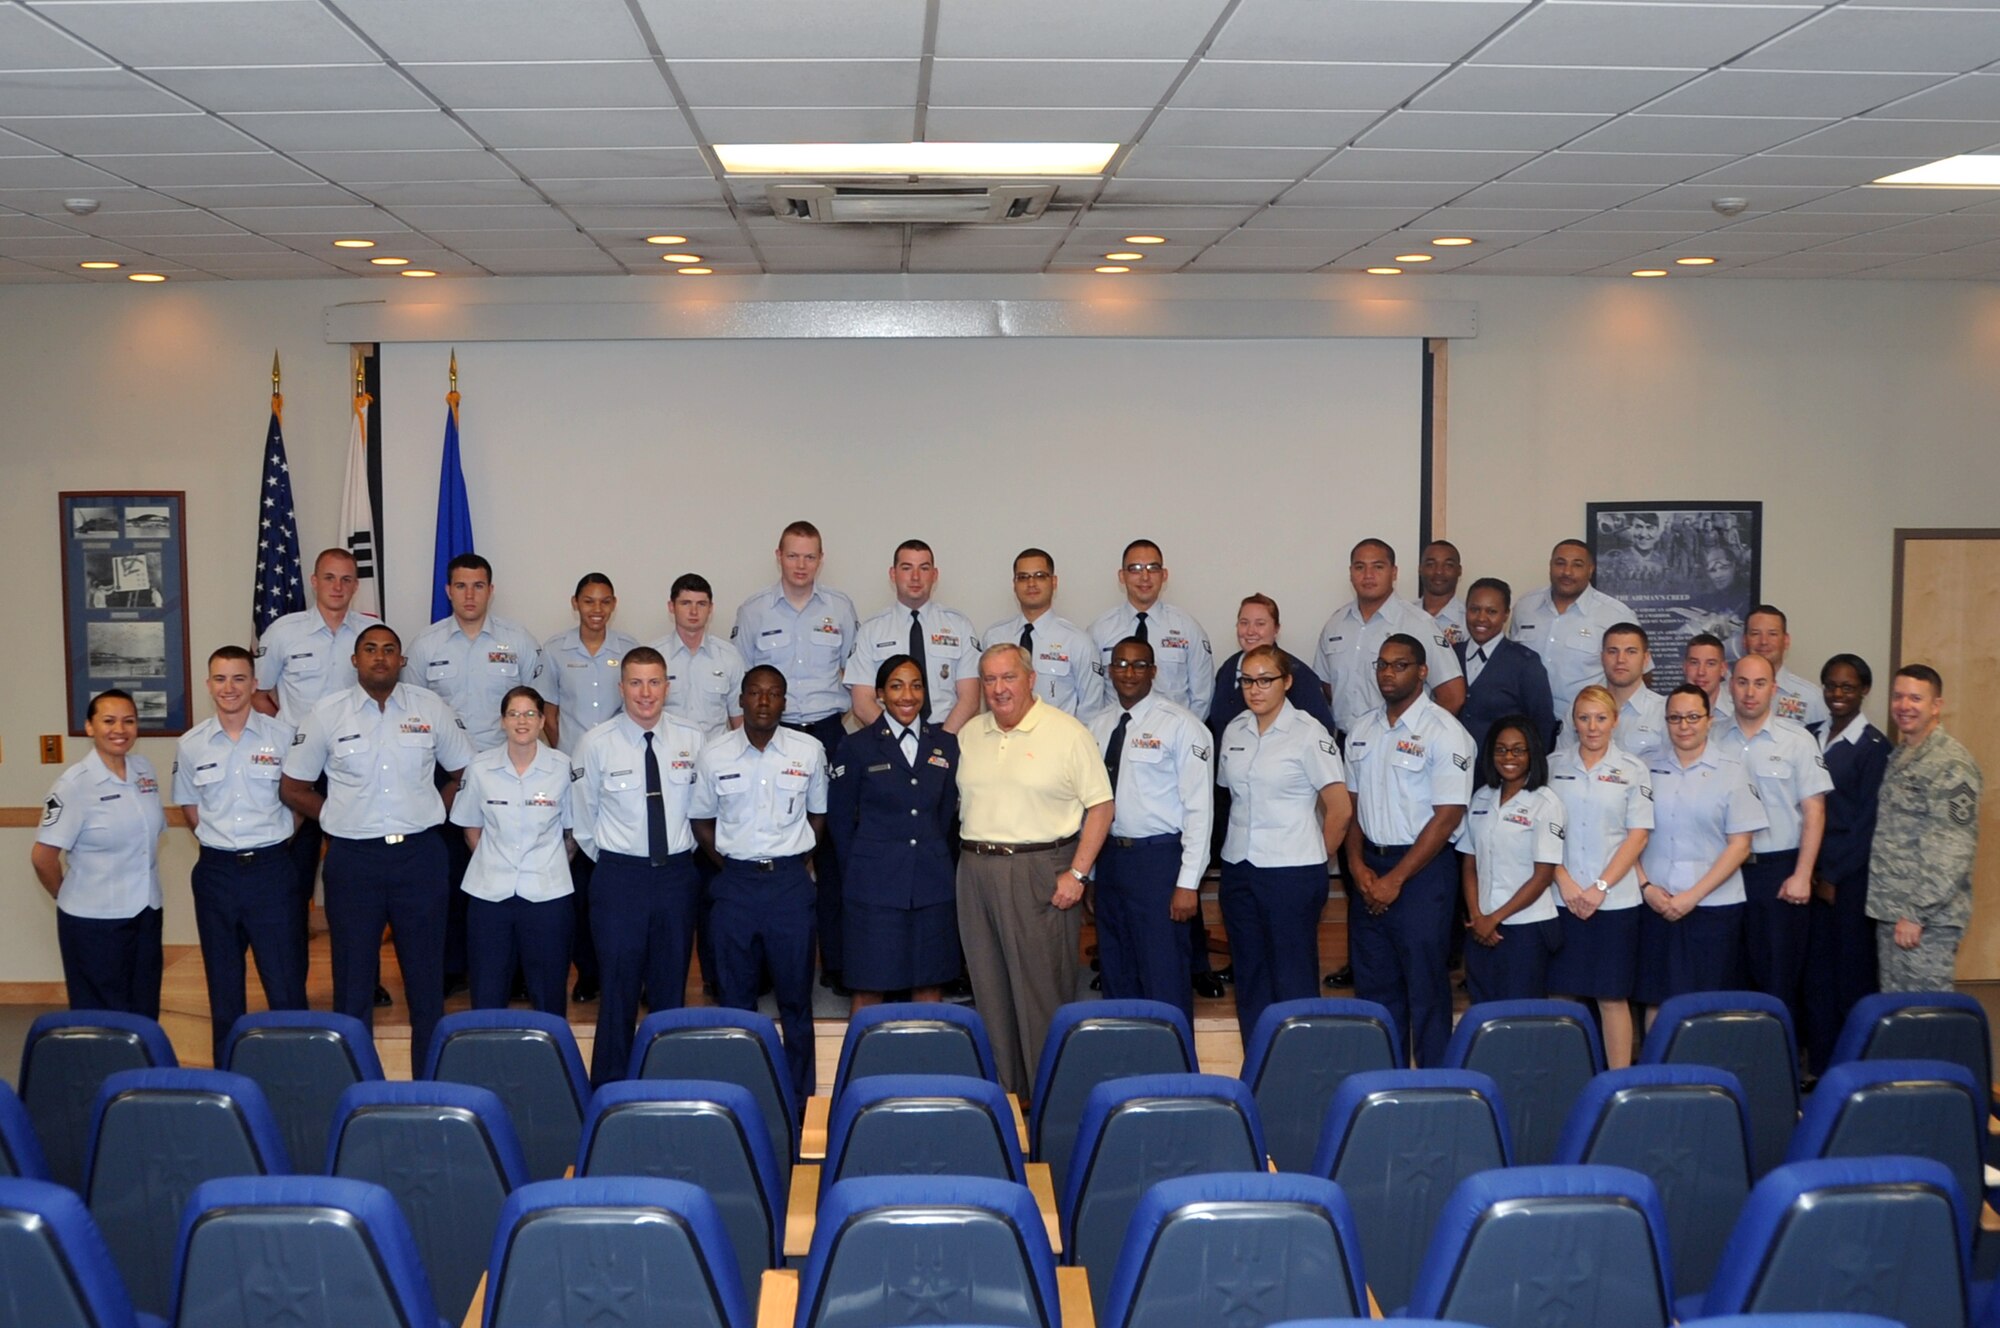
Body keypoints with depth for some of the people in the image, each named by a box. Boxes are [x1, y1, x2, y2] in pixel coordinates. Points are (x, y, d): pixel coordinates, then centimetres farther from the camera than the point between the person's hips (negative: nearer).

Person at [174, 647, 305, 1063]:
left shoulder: (283, 736, -4)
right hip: (216, 873, 3)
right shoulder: (190, 745, 3)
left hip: (272, 869, -2)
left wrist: (273, 841, 5)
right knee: (223, 986, 12)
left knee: (286, 984, 0)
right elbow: (189, 806, 16)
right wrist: (216, 843, 7)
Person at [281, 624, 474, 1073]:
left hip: (420, 855, 1)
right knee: (353, 978, 6)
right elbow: (293, 788, 8)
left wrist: (429, 813, 6)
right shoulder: (326, 713, 1)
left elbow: (463, 772, 12)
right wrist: (340, 818, 5)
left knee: (425, 974, 7)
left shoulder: (431, 708, 3)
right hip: (353, 859, 0)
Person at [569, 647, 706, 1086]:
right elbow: (582, 819, 4)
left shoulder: (692, 741, -2)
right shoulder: (595, 745, -6)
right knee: (618, 988, 4)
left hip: (677, 873, 2)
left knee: (672, 987, 12)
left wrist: (683, 852, 8)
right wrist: (610, 859, 7)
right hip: (619, 877, -2)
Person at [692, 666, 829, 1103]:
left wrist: (796, 861, 5)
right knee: (735, 996, 7)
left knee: (796, 995, 6)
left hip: (791, 882, 0)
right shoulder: (713, 755, 1)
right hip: (735, 882, 0)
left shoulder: (810, 751, 1)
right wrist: (728, 863, 3)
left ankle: (800, 1095, 16)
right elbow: (700, 819, 11)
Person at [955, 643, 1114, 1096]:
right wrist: (970, 856, 6)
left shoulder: (1066, 732, -5)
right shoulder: (970, 735, 12)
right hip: (976, 869, 5)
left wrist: (1077, 873, -12)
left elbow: (1100, 806, -6)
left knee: (1043, 989, -3)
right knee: (989, 987, 10)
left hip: (1041, 873, -5)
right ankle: (999, 1090, 20)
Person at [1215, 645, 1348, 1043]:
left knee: (1293, 979, 0)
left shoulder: (1308, 733, -8)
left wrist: (1314, 859, 1)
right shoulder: (1234, 731, 8)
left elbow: (1340, 808, -7)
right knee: (1250, 976, 12)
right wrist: (1239, 844, 12)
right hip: (1239, 869, 6)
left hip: (1292, 872, -6)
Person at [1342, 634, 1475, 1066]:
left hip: (1422, 869, -6)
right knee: (1373, 984, 12)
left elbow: (1448, 815, -14)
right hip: (1370, 869, 6)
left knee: (1425, 986, 0)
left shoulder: (1442, 730, -11)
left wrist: (1396, 879, -14)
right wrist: (1358, 866, -2)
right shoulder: (1363, 729, 9)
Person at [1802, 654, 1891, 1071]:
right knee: (1817, 971, 7)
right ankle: (1820, 1065, 15)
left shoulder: (1873, 746, -7)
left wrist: (1834, 876, -9)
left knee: (1852, 973, 0)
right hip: (1816, 873, 5)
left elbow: (1868, 821, -10)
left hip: (1852, 876, -5)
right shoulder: (1814, 738, 10)